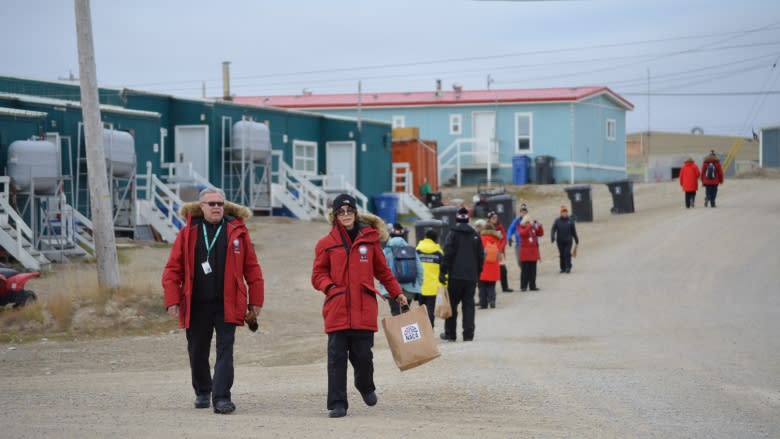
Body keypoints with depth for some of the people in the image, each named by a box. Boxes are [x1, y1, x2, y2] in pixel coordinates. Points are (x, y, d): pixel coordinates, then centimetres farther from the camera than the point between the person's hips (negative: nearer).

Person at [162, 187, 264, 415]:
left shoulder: (237, 231, 3)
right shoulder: (188, 233, 4)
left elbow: (252, 268, 4)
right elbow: (173, 269, 3)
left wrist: (255, 301, 1)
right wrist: (172, 301, -5)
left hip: (227, 304, -1)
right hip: (196, 305, 2)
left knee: (225, 350, -6)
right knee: (197, 352, 12)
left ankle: (221, 397, -4)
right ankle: (202, 392, 31)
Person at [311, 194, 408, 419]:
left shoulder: (370, 238, 8)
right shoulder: (326, 243, 5)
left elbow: (382, 270, 16)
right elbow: (318, 275, 7)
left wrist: (397, 293, 13)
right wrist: (330, 287, -11)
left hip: (364, 309, 1)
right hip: (337, 309, -1)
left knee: (363, 355, 3)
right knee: (337, 357, -2)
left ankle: (365, 386, 34)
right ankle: (337, 404, 2)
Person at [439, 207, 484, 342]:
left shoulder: (453, 234, -4)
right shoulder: (475, 235, 8)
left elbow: (447, 254, -10)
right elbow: (481, 256, 11)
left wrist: (443, 272, -7)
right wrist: (478, 272, 19)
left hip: (456, 275, -3)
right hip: (472, 276, 3)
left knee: (452, 303, 5)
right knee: (468, 304, 5)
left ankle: (450, 333, 8)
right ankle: (468, 334, -1)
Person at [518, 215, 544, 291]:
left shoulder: (533, 228, 12)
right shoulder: (521, 228, -3)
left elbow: (540, 234, 8)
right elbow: (523, 233, -24)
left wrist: (539, 226, -7)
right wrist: (530, 225, -27)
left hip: (533, 252, 5)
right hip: (525, 253, -5)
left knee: (533, 270, 7)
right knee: (525, 270, -4)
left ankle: (532, 286, 12)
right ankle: (523, 286, 0)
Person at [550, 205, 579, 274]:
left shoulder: (570, 221, 3)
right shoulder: (557, 221, 1)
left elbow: (573, 231, 10)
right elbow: (553, 229, -8)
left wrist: (576, 240, 14)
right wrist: (552, 237, -26)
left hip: (568, 241, -1)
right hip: (560, 241, 1)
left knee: (567, 254, -11)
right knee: (562, 255, 6)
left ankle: (568, 268, -10)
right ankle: (563, 268, 15)